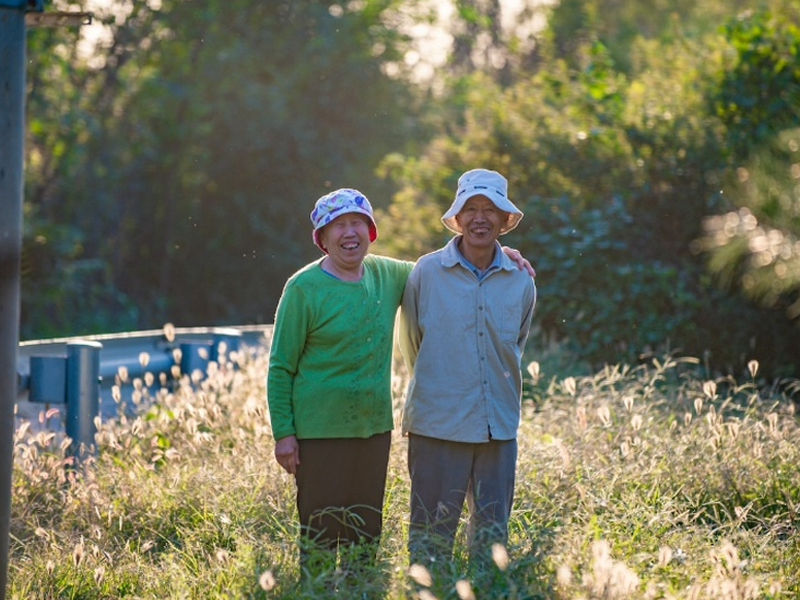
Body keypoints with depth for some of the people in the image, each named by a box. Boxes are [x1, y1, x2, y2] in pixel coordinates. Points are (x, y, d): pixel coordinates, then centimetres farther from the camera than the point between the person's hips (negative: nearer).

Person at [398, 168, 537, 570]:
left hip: (499, 429, 3)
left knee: (493, 536, 10)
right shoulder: (426, 272, -4)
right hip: (438, 427, -3)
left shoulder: (521, 281, 5)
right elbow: (411, 343, 9)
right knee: (431, 536, 0)